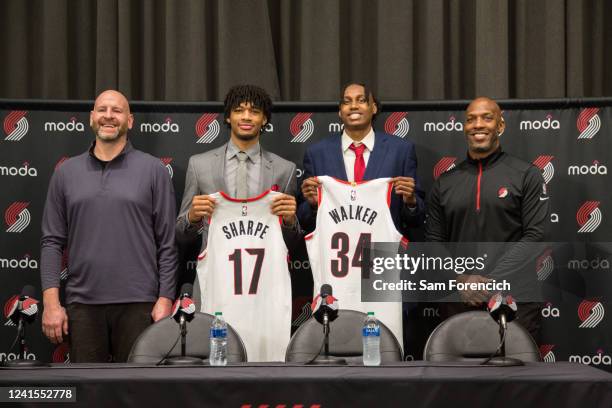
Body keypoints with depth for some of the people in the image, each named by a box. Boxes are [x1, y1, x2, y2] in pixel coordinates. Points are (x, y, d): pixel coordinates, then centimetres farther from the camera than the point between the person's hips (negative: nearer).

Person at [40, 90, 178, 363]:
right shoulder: (67, 172, 10)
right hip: (82, 303, 2)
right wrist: (51, 302, -1)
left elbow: (167, 243, 3)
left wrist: (165, 299, -5)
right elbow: (52, 242, 8)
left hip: (137, 303, -2)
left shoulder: (154, 170, 5)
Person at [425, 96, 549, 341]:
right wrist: (461, 278, -7)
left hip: (513, 299, -2)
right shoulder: (444, 183, 12)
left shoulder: (527, 176, 3)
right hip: (458, 300, 3)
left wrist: (492, 280, -14)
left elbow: (534, 236, -5)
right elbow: (434, 241, 10)